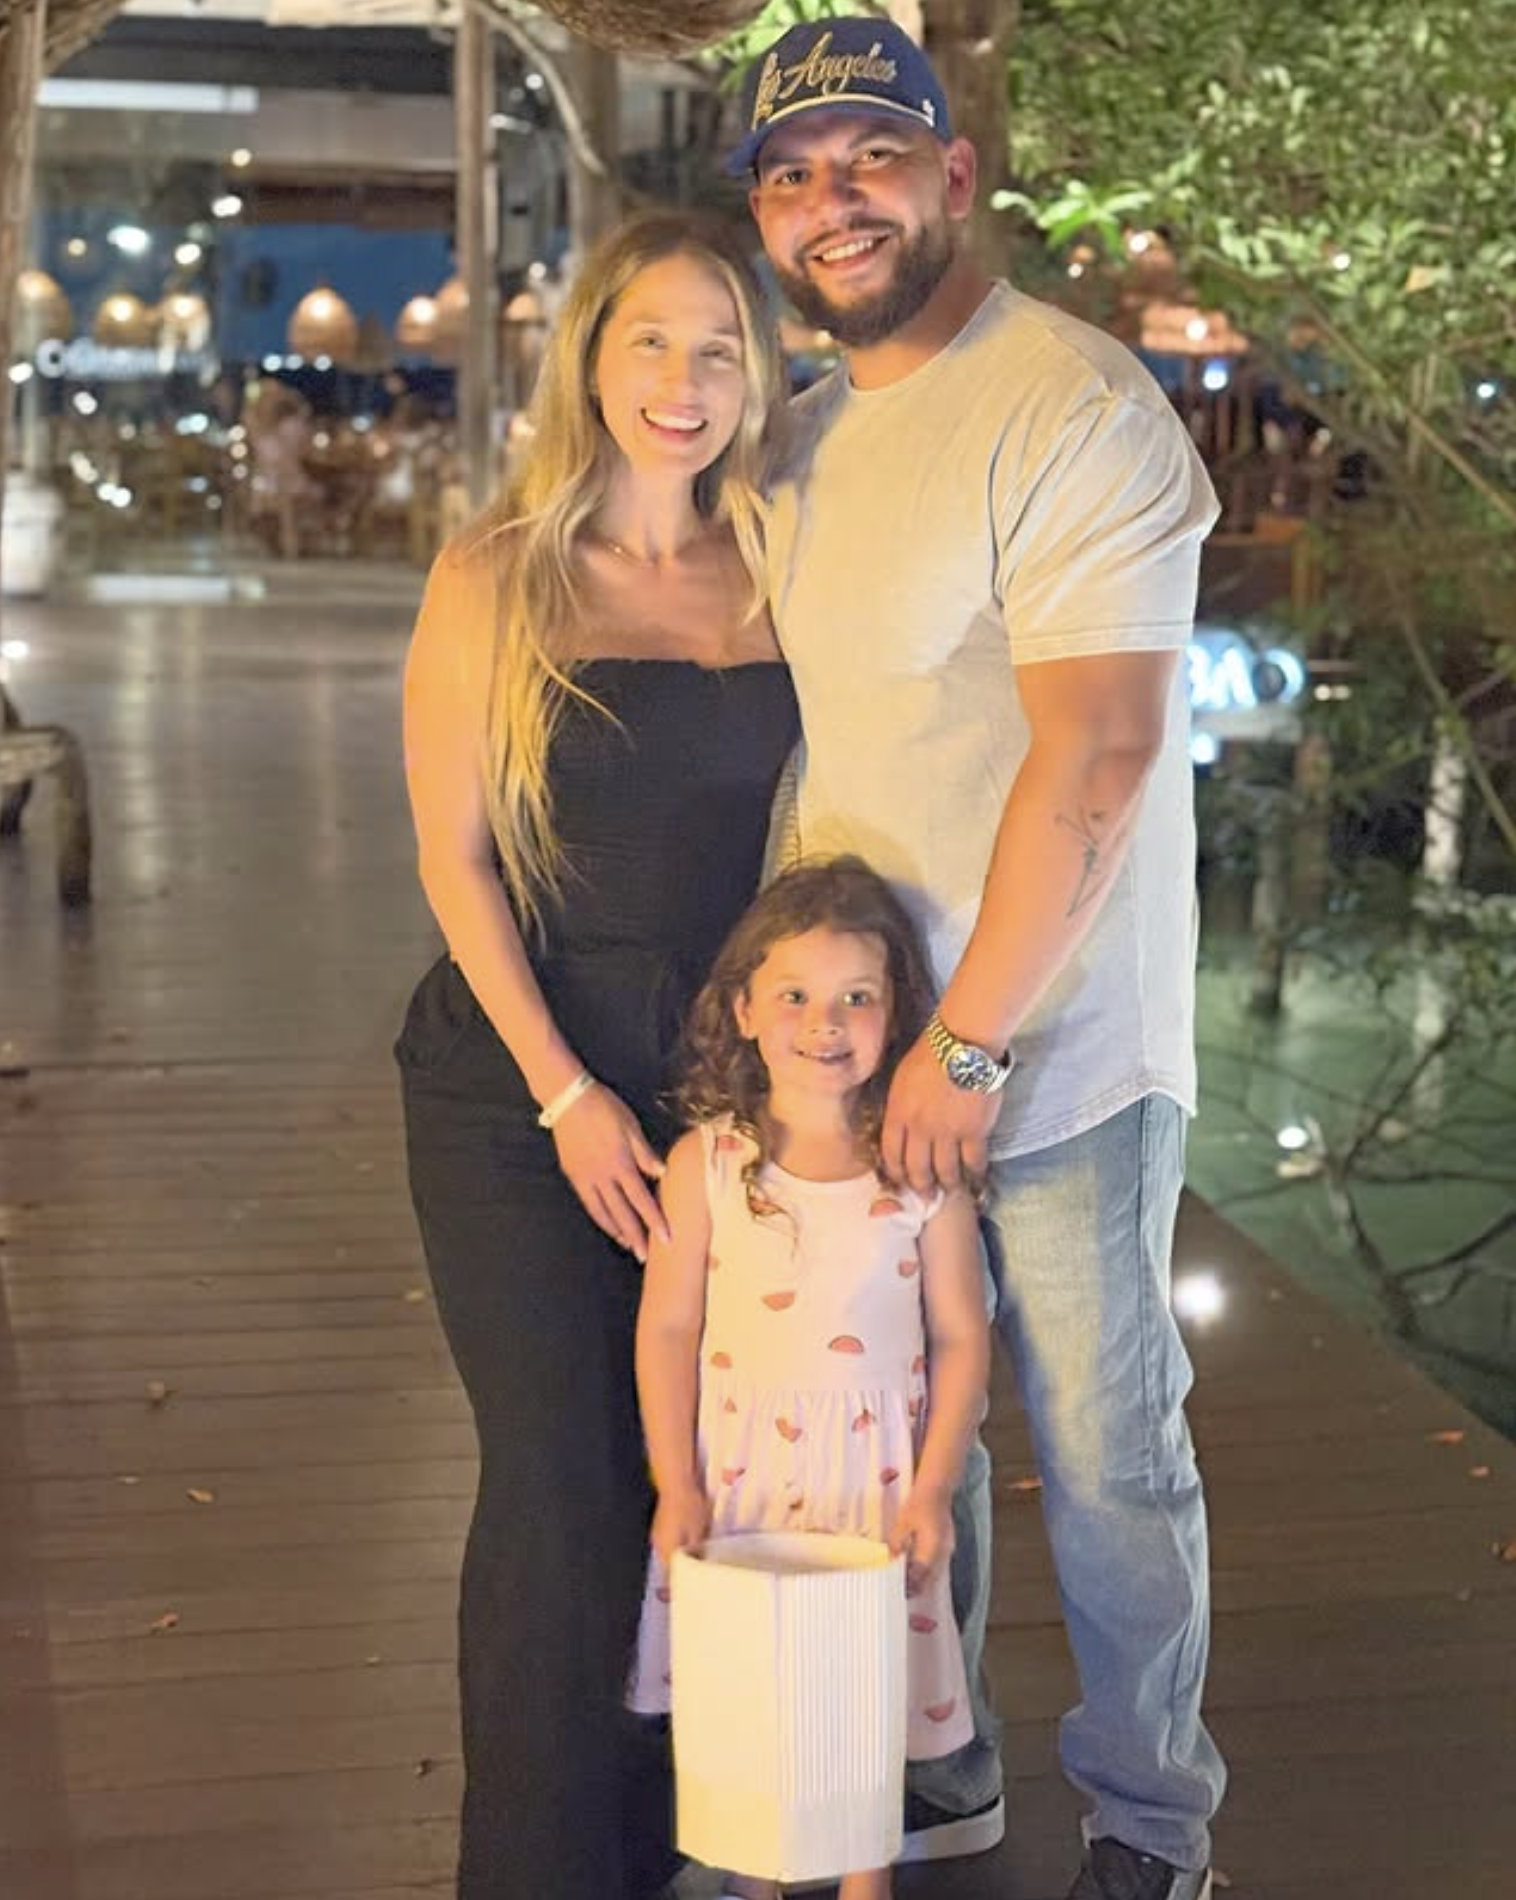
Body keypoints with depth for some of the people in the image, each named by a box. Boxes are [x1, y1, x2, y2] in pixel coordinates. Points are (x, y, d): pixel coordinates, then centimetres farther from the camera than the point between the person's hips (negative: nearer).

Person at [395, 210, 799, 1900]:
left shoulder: (774, 577, 5)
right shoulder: (494, 584, -4)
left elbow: (798, 828, 11)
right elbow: (453, 859, -5)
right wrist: (567, 1094, -10)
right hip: (520, 1089, -3)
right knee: (562, 1483, -1)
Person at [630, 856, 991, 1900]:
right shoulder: (705, 1163, -7)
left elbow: (961, 1339, -1)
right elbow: (668, 1328, -2)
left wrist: (933, 1488, -6)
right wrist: (678, 1490, -5)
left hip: (876, 1475, 0)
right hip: (737, 1472, 1)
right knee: (736, 1693, 10)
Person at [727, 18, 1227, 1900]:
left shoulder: (1071, 409, -14)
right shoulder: (807, 434, 11)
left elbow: (1093, 765, -21)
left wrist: (967, 1046, -20)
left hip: (1052, 1054, -7)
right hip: (862, 1038, 7)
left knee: (1108, 1458, 6)